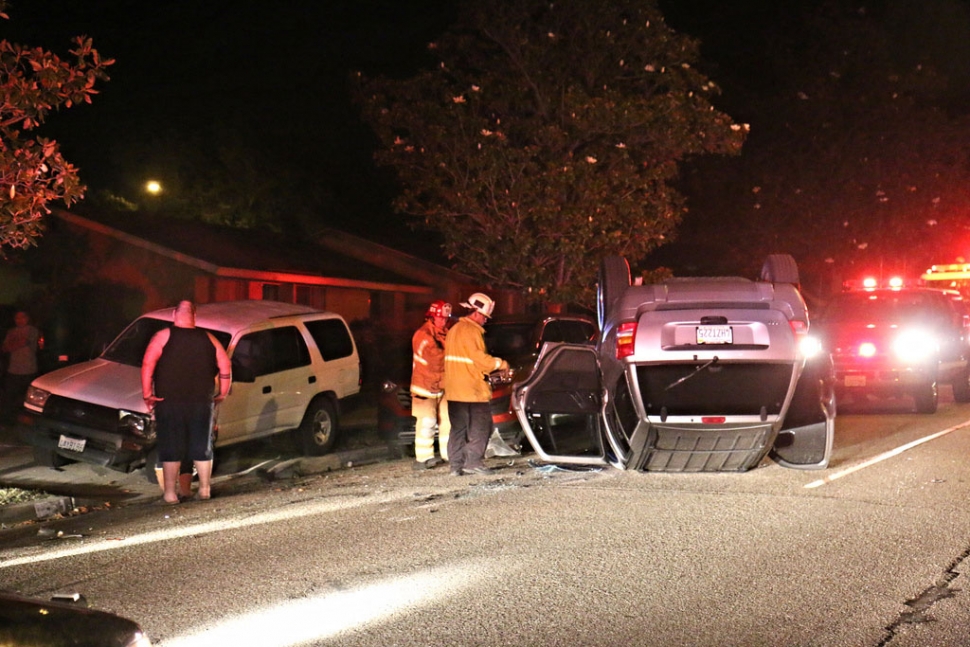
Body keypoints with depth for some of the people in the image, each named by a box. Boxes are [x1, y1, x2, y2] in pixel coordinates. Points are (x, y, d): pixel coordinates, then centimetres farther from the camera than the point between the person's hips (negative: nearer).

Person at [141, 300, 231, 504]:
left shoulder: (163, 336, -3)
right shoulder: (208, 339, 6)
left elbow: (147, 365, -12)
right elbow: (225, 367, 5)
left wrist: (147, 394, -6)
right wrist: (222, 394, 15)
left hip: (169, 403, -2)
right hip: (201, 403, 2)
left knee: (171, 449, 3)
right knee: (202, 447, 12)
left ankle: (170, 493, 3)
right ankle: (205, 489, 15)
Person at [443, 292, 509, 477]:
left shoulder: (454, 330, 18)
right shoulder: (471, 330, -13)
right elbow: (479, 358, -17)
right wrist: (500, 364, -4)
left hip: (454, 390, 9)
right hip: (472, 389, -9)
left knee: (458, 427, 9)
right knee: (480, 426, -3)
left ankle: (456, 465, 8)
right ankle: (473, 462, -7)